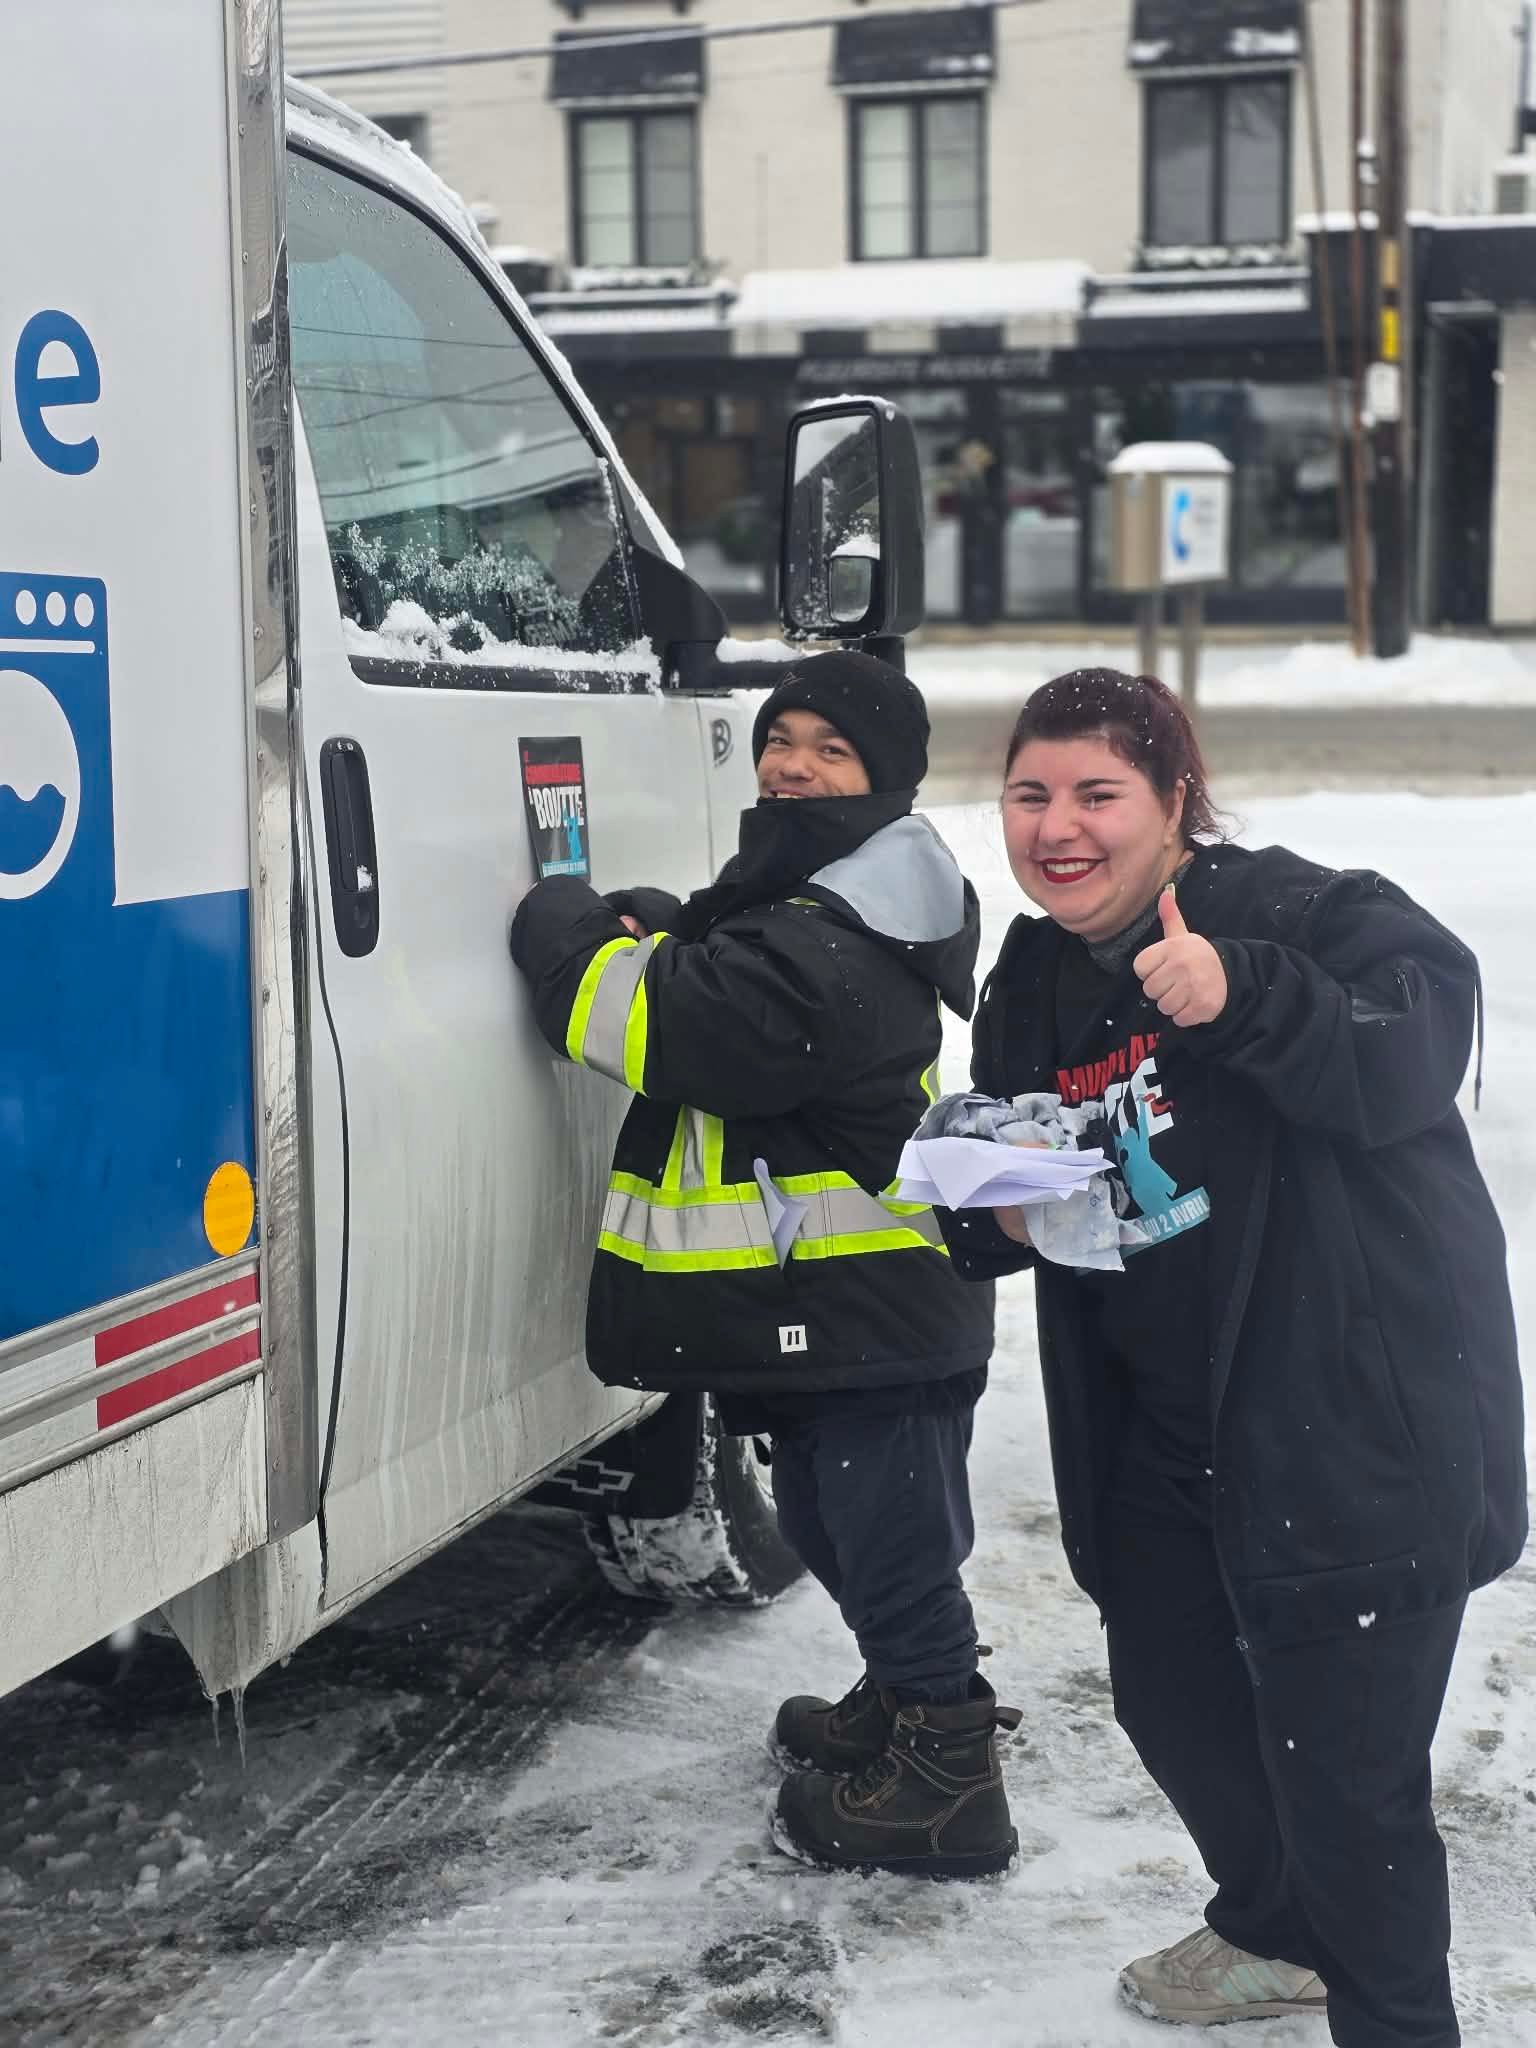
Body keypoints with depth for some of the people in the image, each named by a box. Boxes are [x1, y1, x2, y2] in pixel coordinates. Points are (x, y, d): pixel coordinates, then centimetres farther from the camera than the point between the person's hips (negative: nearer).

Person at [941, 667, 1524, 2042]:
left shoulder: (1300, 913, -13)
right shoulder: (1030, 987, 9)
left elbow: (1424, 1041, -30)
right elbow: (983, 1221, 17)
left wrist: (1243, 994, -45)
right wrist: (1002, 1215, -7)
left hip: (1362, 1424, -8)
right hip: (1165, 1432, 8)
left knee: (1342, 1762, -6)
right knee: (1171, 1696, 21)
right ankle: (1278, 1932, 49)